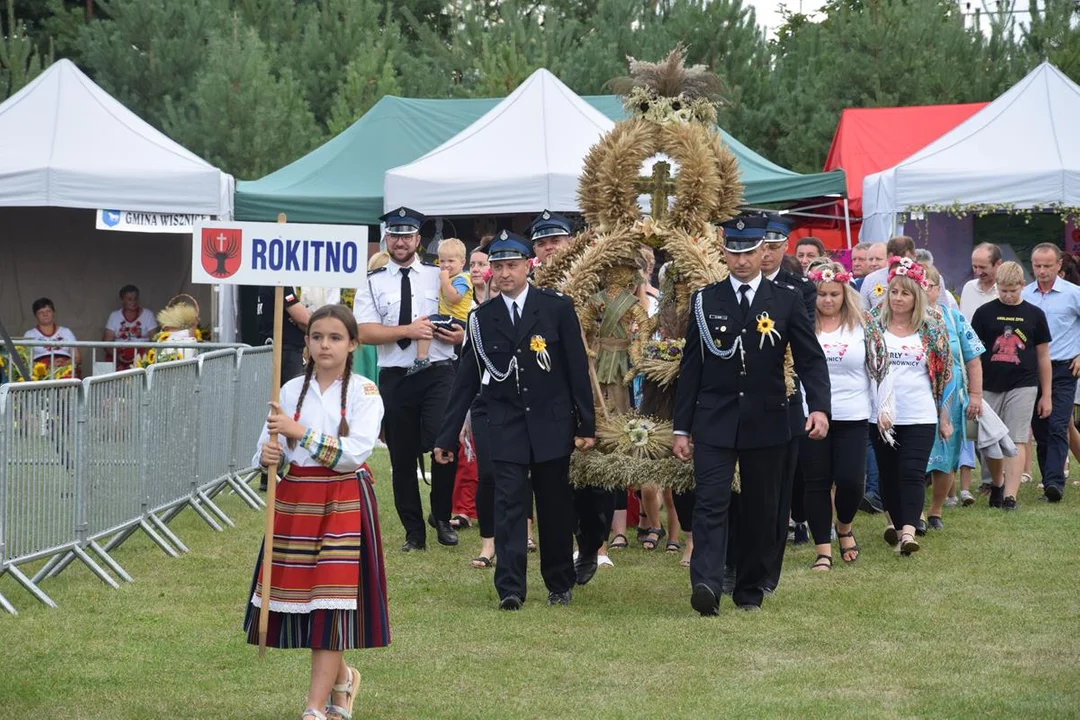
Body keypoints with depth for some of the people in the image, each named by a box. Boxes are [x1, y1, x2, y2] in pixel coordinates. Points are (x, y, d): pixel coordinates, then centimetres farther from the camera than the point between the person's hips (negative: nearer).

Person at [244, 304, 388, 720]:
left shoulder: (364, 393, -5)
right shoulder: (292, 390, 6)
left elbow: (354, 452, -17)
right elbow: (269, 447, 6)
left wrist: (300, 433, -23)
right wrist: (269, 457, -18)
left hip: (344, 503, -4)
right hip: (295, 501, 4)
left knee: (331, 602, -7)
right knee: (299, 594, 7)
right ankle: (341, 678, 33)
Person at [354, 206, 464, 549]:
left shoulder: (440, 276, 10)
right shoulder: (372, 283, 7)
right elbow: (364, 332, -5)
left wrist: (460, 335, -11)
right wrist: (408, 330, -15)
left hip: (438, 374, -1)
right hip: (395, 378, 1)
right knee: (402, 457, 8)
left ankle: (441, 516, 6)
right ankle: (414, 531, 21)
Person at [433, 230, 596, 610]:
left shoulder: (558, 308, -1)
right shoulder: (482, 318, 4)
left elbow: (577, 368, 0)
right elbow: (466, 380, 8)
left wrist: (586, 424, -3)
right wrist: (447, 436, 6)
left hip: (552, 422, -1)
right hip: (506, 425, 1)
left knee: (555, 506, 6)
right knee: (510, 503, -9)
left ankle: (560, 584, 20)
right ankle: (510, 589, -12)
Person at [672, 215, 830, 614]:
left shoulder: (786, 302, 4)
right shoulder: (705, 301, 5)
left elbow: (811, 359, 1)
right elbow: (690, 368, 7)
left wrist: (819, 406, -16)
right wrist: (681, 428, 4)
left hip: (766, 423, 1)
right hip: (714, 421, -1)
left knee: (761, 510, 7)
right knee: (710, 503, -13)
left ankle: (750, 589, 18)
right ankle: (706, 585, -24)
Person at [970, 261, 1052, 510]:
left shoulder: (1034, 315, 4)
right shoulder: (985, 313, 3)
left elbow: (1043, 356, 9)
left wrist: (1046, 395, 8)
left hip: (1022, 387, -1)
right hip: (989, 387, 1)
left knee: (1016, 442, -7)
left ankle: (1010, 496, -10)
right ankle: (996, 485, 30)